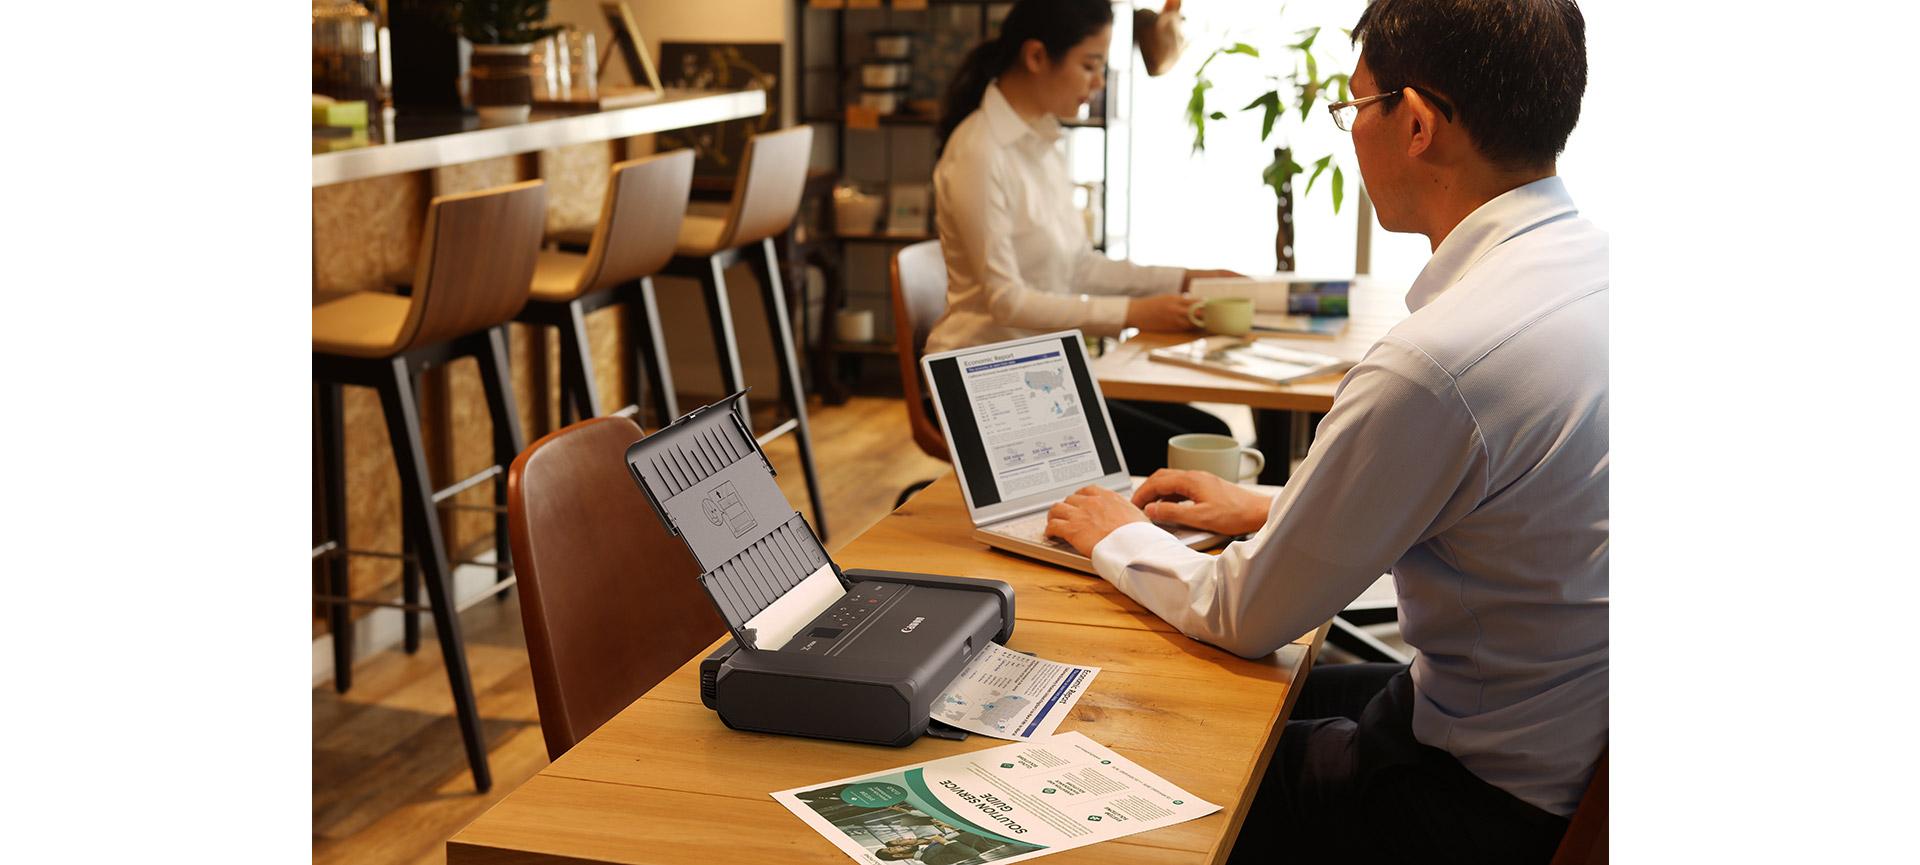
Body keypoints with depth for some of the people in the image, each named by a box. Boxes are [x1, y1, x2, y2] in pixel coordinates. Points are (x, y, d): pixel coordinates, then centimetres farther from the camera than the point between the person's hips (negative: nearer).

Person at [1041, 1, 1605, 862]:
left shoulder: (1438, 361, -30)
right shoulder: (1598, 268, -1)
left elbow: (1247, 618, -17)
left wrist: (1118, 539, 2)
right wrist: (1274, 507, 17)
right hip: (1580, 742, 9)